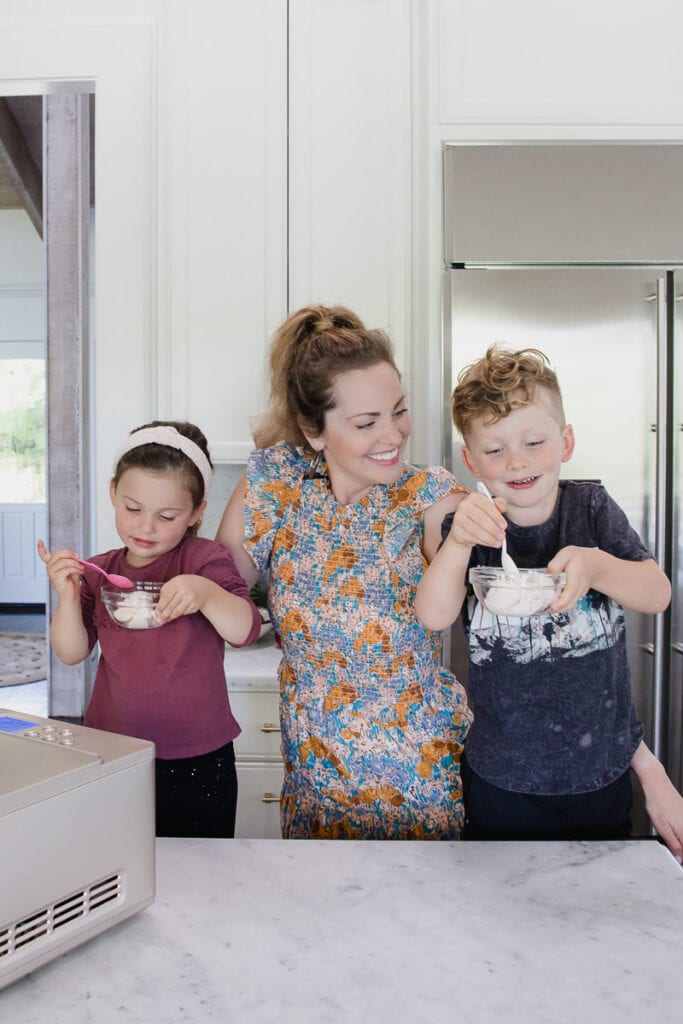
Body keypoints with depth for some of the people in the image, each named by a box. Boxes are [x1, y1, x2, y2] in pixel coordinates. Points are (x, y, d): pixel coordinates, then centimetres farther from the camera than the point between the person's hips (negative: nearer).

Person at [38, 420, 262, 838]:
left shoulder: (205, 559, -9)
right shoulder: (99, 572, 2)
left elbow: (245, 631, -16)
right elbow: (72, 653, 1)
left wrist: (207, 593, -34)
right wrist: (69, 596, -16)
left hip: (196, 761, -3)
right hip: (112, 755, 3)